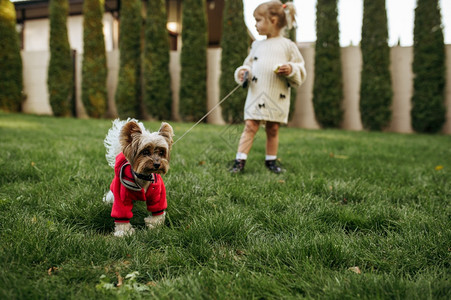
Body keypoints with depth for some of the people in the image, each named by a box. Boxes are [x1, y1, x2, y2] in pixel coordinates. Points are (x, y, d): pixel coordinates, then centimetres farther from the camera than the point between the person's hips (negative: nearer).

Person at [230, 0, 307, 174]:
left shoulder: (288, 46, 3)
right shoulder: (257, 46, 13)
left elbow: (301, 70, 5)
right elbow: (249, 65, 20)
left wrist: (291, 70, -16)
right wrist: (243, 72, -1)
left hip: (278, 98, -1)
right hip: (256, 94, 1)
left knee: (273, 129, 7)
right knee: (250, 126, -6)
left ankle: (271, 161, 21)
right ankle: (240, 161, -5)